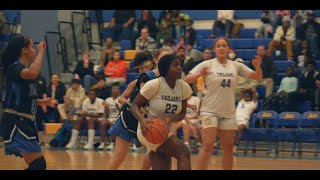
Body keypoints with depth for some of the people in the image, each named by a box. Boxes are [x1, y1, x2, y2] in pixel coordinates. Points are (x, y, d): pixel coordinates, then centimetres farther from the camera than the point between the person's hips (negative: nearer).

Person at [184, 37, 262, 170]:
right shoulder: (207, 65, -5)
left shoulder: (236, 66, 5)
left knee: (228, 148, 8)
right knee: (208, 145, -17)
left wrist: (257, 67, -14)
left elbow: (258, 77, 8)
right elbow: (187, 80, -12)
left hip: (228, 113, 4)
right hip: (209, 111, -4)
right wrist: (199, 74, -32)